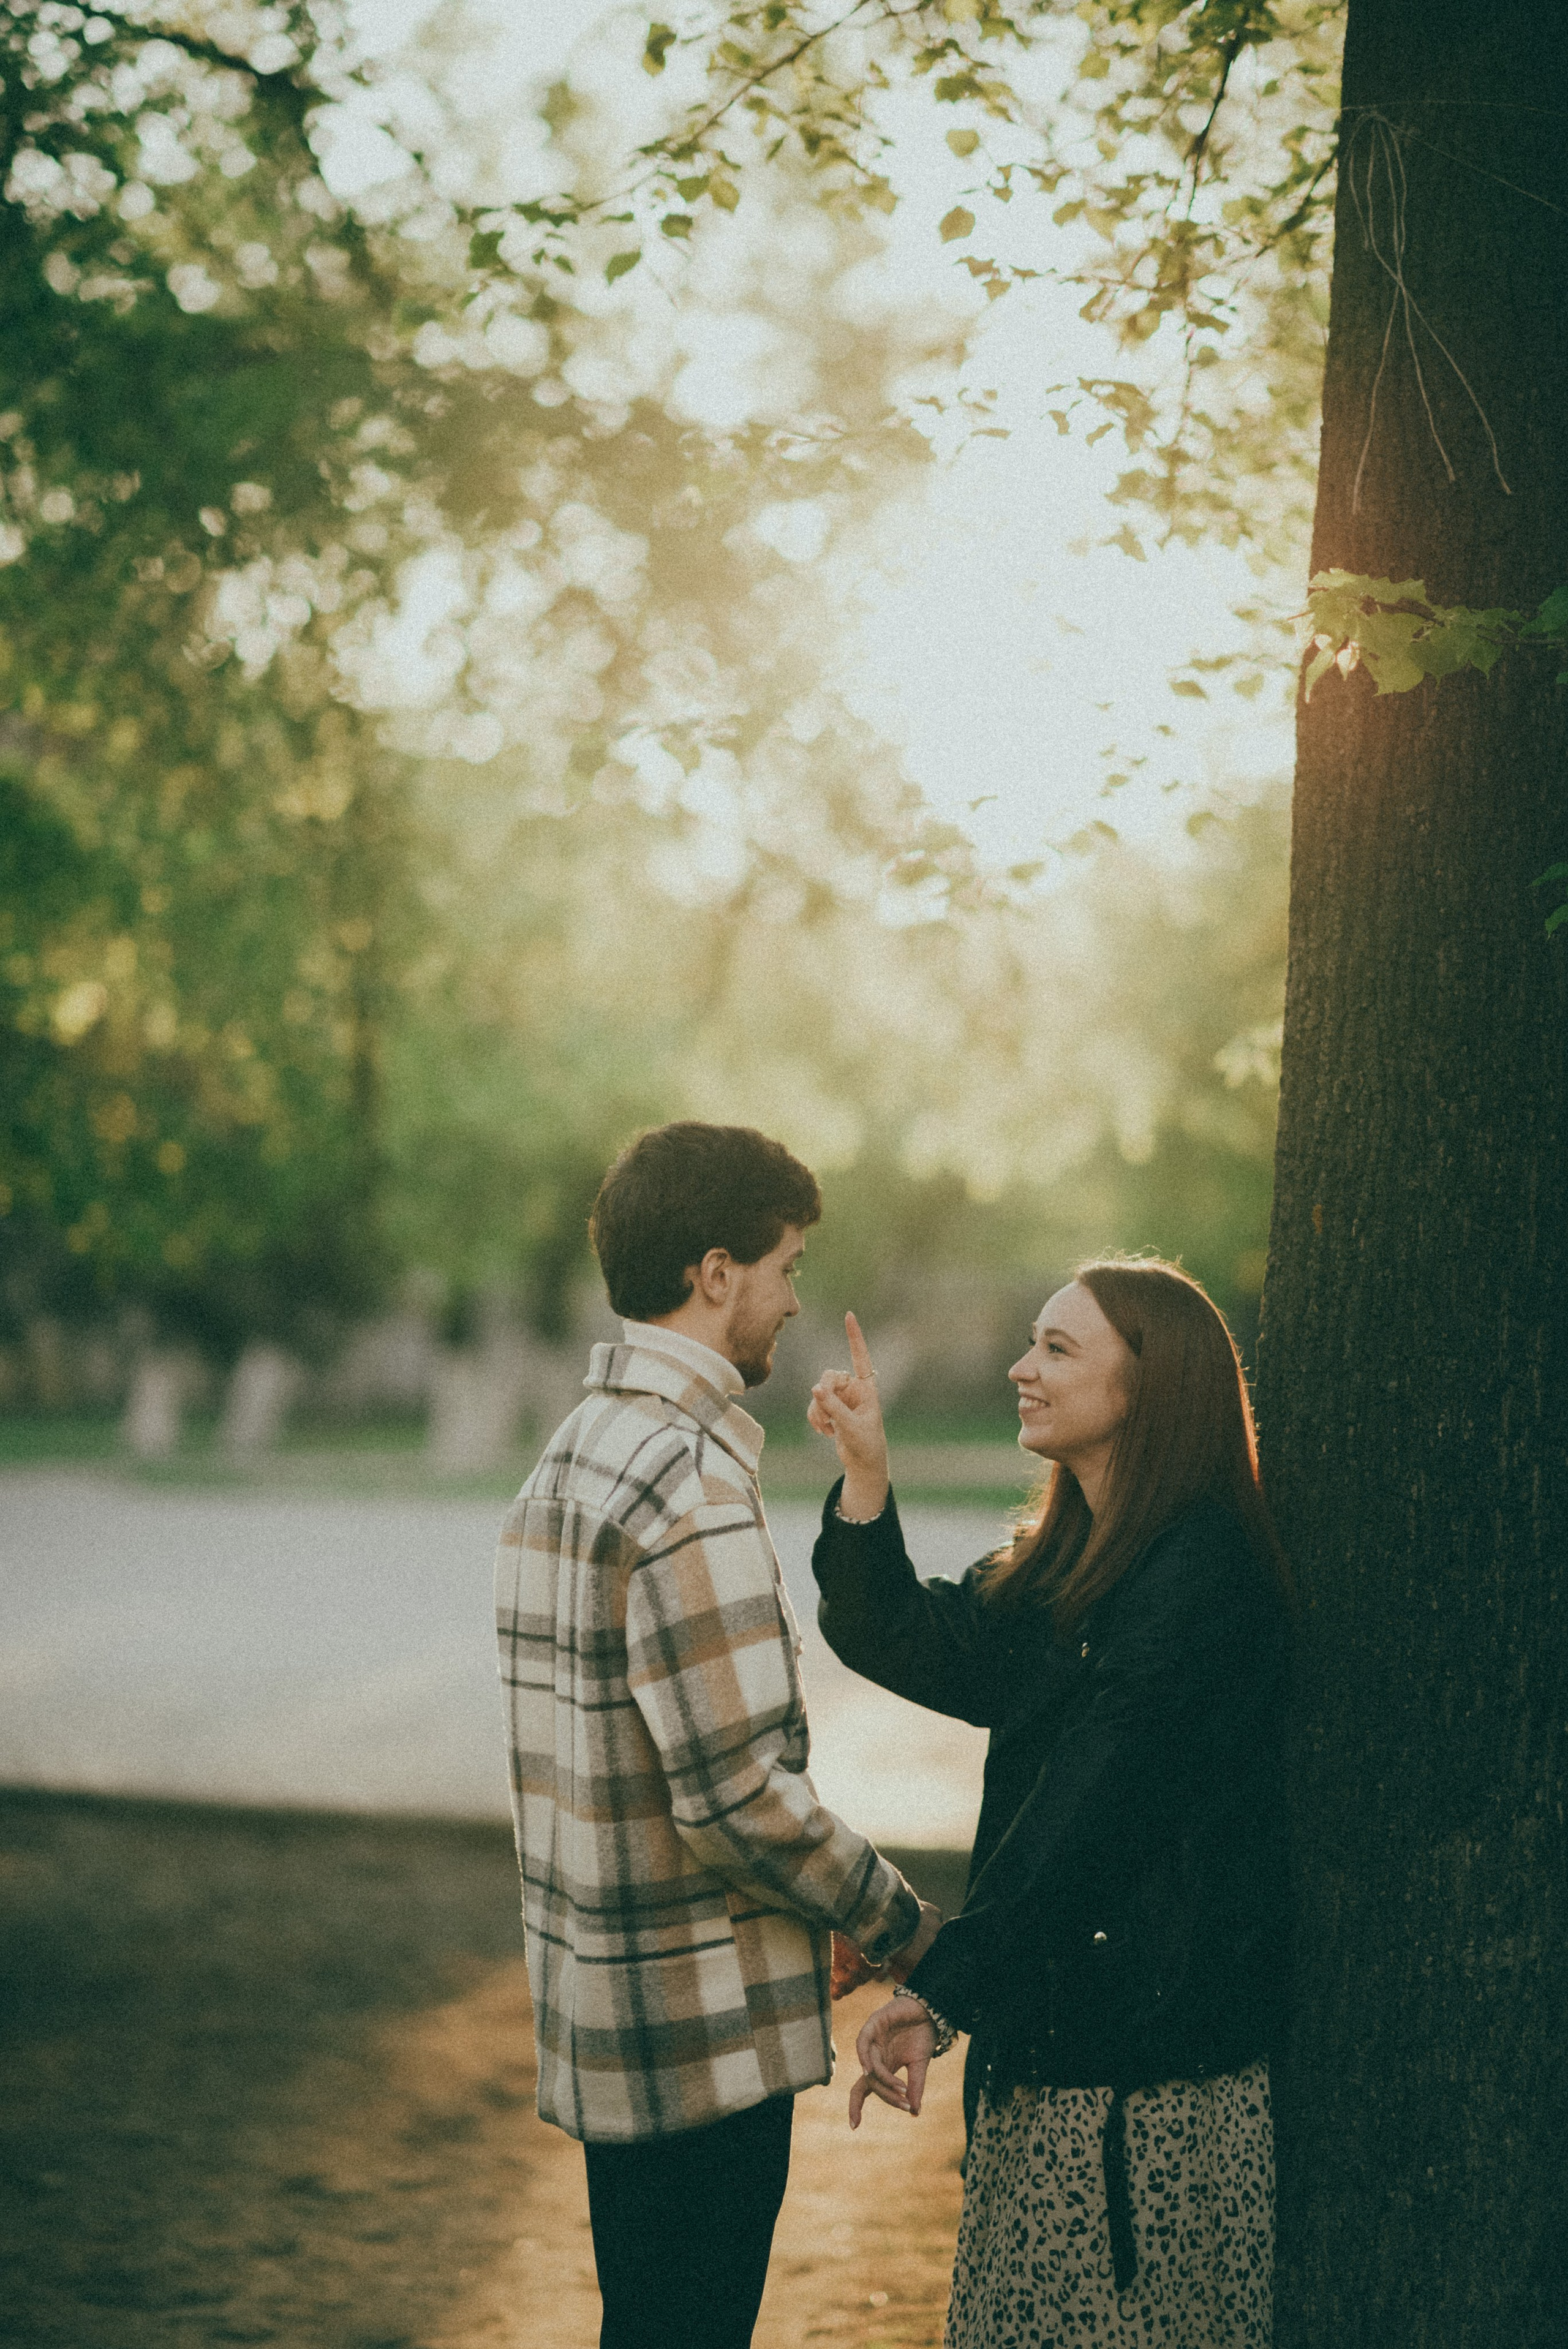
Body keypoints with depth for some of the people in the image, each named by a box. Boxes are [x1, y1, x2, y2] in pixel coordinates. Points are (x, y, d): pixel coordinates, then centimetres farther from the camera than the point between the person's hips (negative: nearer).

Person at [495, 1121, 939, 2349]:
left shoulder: (573, 1455, 10)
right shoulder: (690, 1484, -21)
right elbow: (739, 1793, -24)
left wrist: (824, 1917, 15)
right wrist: (904, 1929, -10)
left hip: (606, 2015, 9)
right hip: (706, 2029, -9)